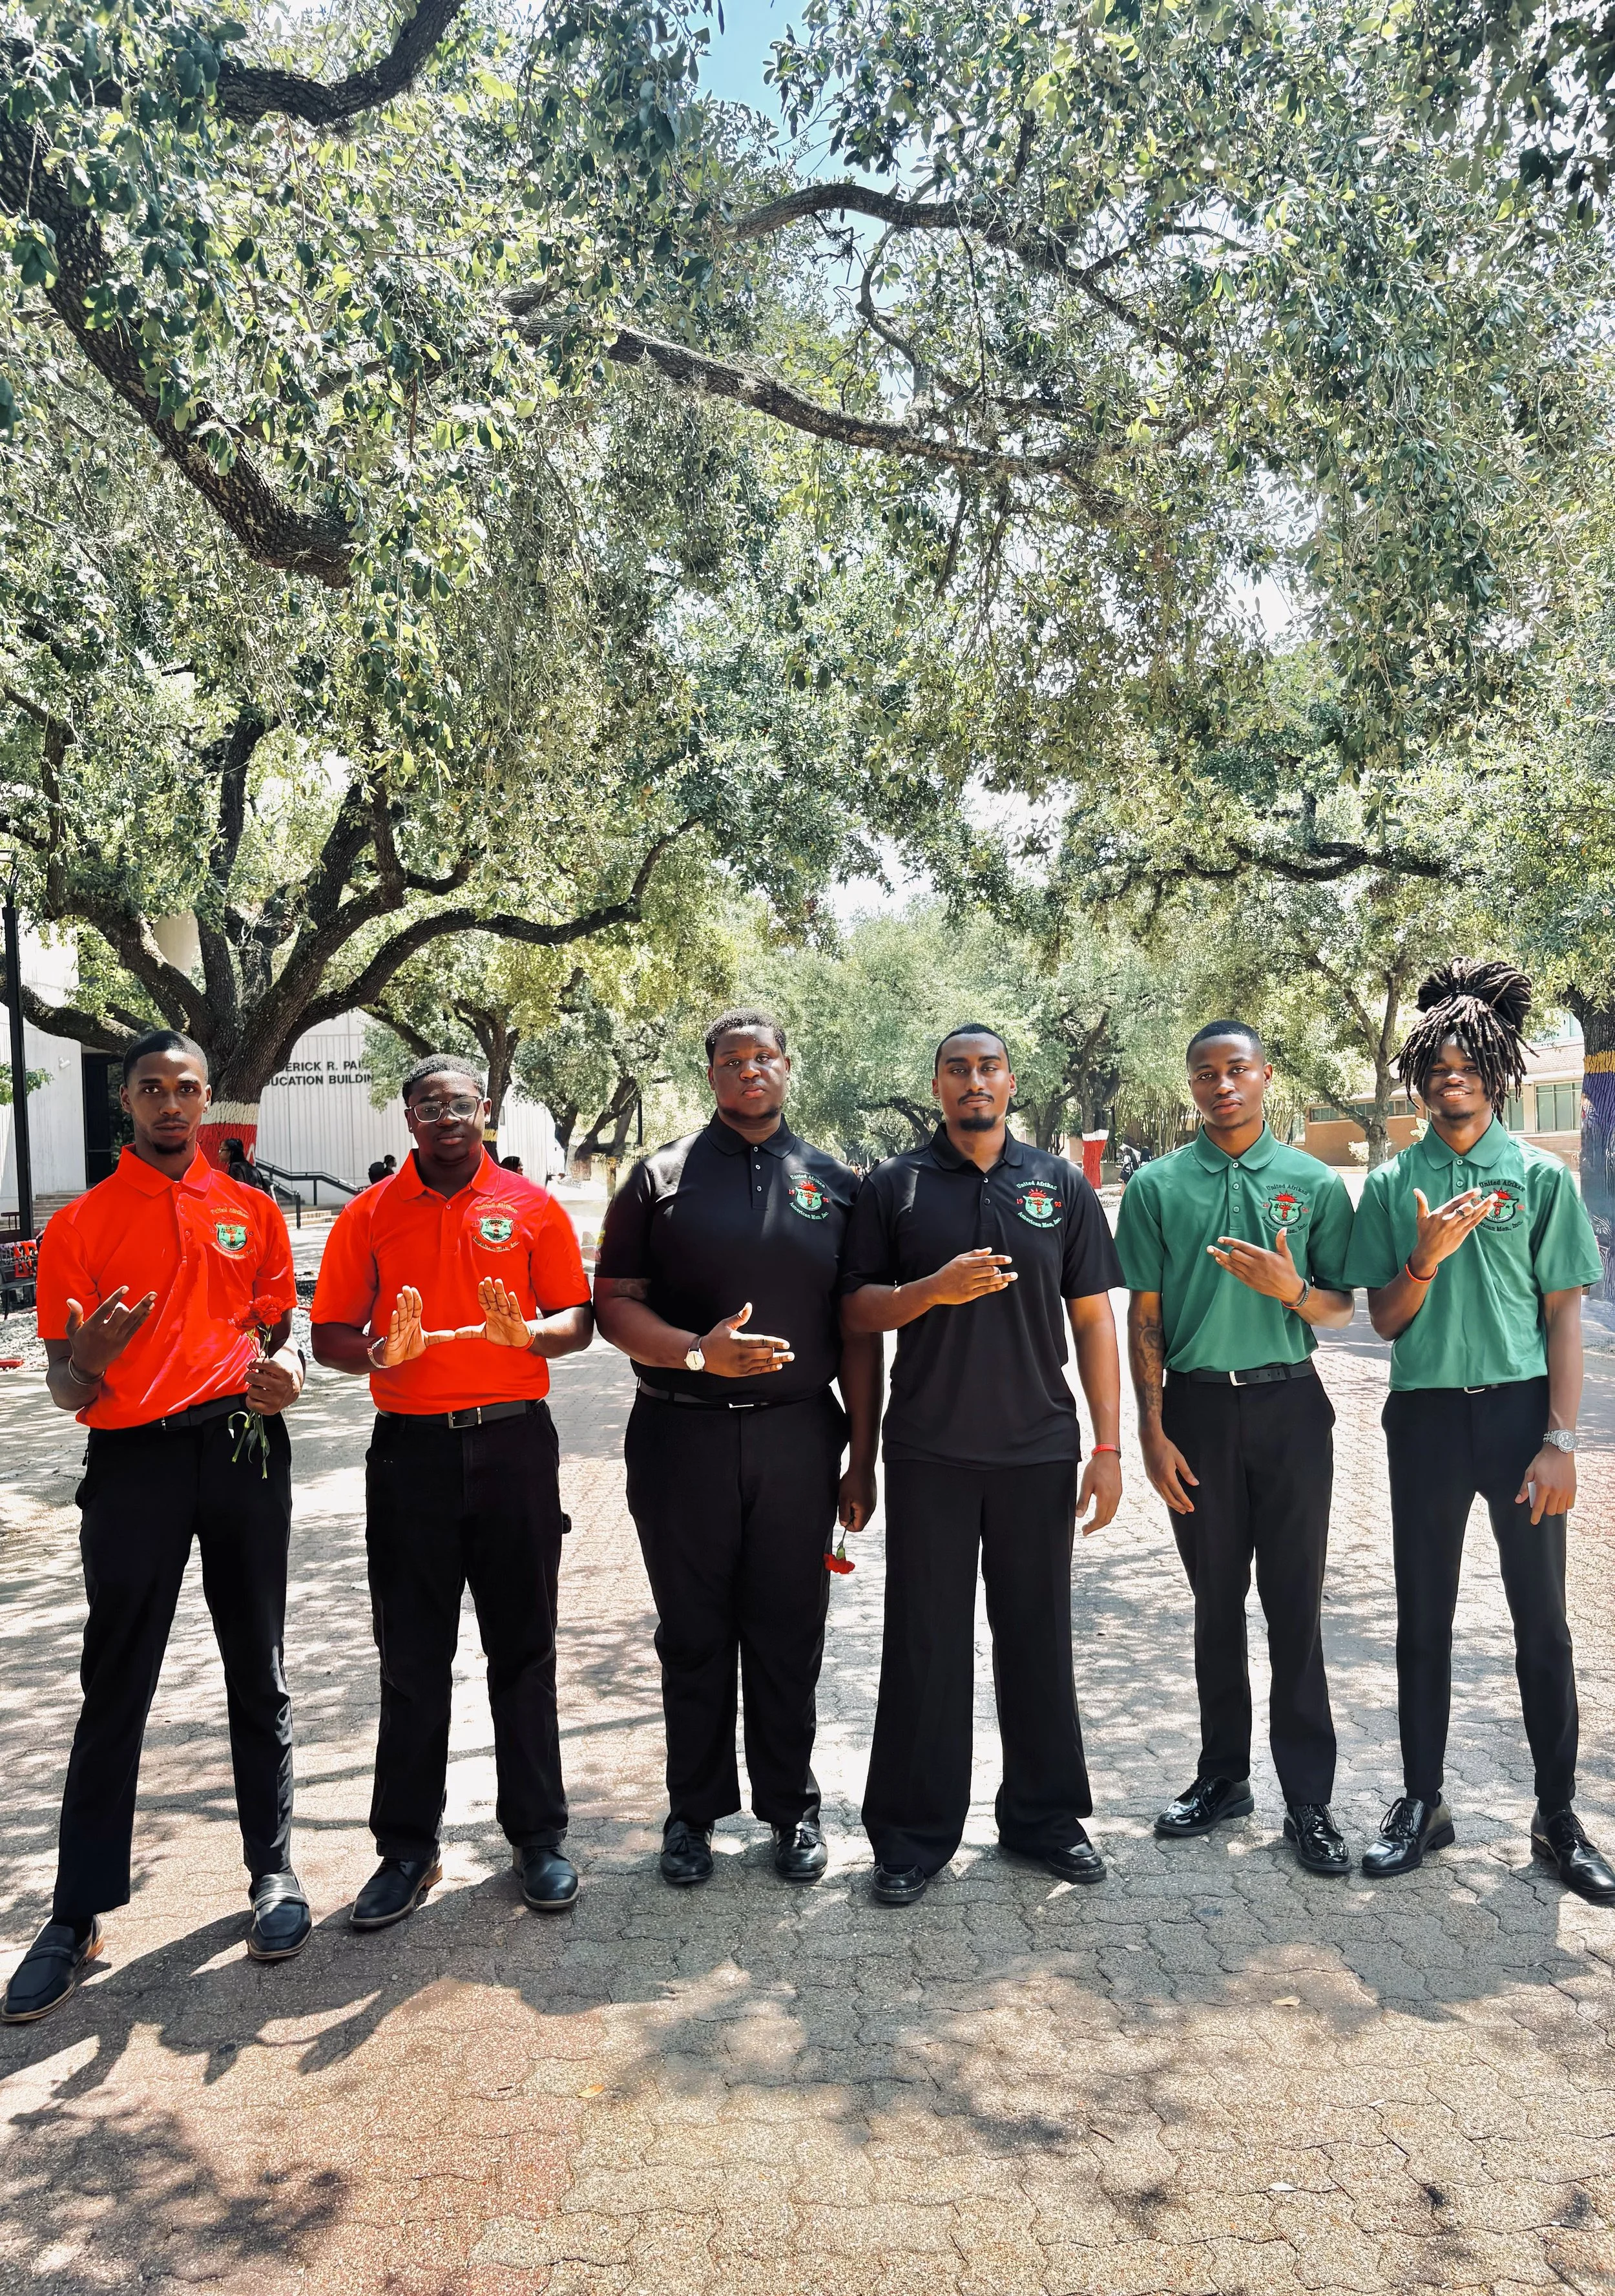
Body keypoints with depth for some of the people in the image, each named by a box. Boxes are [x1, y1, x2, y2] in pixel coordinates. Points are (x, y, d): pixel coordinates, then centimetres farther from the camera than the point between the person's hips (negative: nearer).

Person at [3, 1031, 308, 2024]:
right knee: (115, 1690, 3)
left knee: (259, 1673, 10)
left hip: (244, 1448, 2)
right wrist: (87, 1362, -21)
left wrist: (283, 1369, -7)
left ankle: (275, 1869, 25)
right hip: (133, 1459, -1)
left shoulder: (254, 1212, 9)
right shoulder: (81, 1225, 3)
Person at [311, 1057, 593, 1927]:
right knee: (411, 1659, 8)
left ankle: (538, 1837, 22)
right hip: (409, 1449, 1)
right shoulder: (369, 1215, 5)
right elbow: (329, 1335, 4)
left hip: (513, 1441, 0)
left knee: (523, 1651, 9)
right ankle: (407, 1848, 21)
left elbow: (578, 1319, 4)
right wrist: (380, 1352, -17)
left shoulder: (532, 1207, 4)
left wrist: (532, 1332, -17)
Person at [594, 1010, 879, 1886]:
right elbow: (614, 1305, -1)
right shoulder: (661, 1177, 4)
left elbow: (857, 1330, 7)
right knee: (693, 1633, 10)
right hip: (683, 1435, -1)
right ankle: (693, 1811, 27)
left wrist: (862, 1458, 4)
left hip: (798, 1435, 1)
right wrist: (698, 1351, -18)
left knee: (789, 1632, 10)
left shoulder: (833, 1183, 8)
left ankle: (791, 1808, 28)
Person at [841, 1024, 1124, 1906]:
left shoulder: (1059, 1184, 6)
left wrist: (1108, 1446, 1)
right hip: (928, 1453, -1)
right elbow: (855, 1309, 2)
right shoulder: (894, 1186, 3)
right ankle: (913, 1833, 21)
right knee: (923, 1642, 7)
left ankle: (1045, 1813, 30)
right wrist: (935, 1288, -17)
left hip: (1038, 1451, 1)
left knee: (1038, 1636, 12)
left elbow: (1093, 1317, 5)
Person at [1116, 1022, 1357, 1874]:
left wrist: (1292, 1290, -15)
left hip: (1289, 1405, 0)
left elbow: (1340, 1307, 7)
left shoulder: (1314, 1182, 3)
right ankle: (1223, 1778, 26)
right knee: (1216, 1604, 12)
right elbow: (1145, 1315, 2)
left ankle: (1308, 1799, 15)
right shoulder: (1157, 1185, 2)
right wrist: (1152, 1429, -3)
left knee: (1295, 1608, 4)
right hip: (1198, 1407, 1)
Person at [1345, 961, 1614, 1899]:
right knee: (1424, 1619, 10)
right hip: (1426, 1415, 2)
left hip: (1522, 1408, -1)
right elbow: (1384, 1322, 5)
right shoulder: (1393, 1185, 5)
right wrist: (1426, 1259, -15)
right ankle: (1423, 1801, 23)